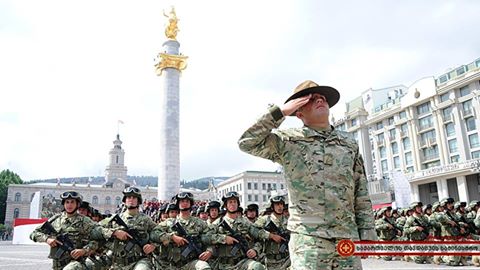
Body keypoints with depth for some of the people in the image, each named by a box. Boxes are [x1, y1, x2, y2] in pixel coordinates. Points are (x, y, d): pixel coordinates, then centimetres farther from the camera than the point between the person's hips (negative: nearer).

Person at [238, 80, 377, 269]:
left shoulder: (349, 144, 14)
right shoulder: (288, 140, 2)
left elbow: (361, 193, 14)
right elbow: (247, 143, -11)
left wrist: (367, 232, 7)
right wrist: (280, 112, -11)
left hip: (347, 238, 4)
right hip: (308, 238, -4)